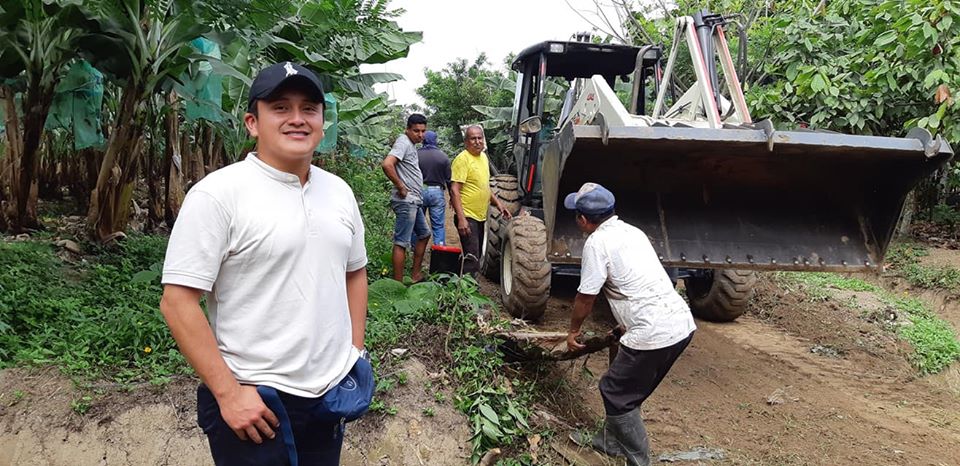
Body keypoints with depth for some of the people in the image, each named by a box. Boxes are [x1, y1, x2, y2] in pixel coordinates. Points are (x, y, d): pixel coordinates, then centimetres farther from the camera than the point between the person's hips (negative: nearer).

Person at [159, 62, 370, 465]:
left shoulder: (339, 191, 6)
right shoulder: (218, 194, -14)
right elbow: (177, 301, -15)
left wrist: (356, 351, 9)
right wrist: (228, 393, -16)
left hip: (332, 392, 6)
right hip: (253, 401, -6)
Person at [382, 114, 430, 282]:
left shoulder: (411, 144, 16)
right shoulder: (404, 142, -13)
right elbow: (386, 164, -27)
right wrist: (401, 187, -20)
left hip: (414, 202, 11)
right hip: (406, 201, -11)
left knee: (424, 234, 21)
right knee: (402, 243, -8)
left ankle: (415, 275, 29)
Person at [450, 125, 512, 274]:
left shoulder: (483, 157, 12)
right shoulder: (462, 159, -14)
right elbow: (454, 190, -20)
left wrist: (497, 203, 13)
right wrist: (461, 219, -27)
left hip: (480, 217, 9)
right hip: (467, 217, -9)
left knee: (476, 257, 16)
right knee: (471, 260, -14)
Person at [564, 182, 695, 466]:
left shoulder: (597, 242, -8)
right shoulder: (632, 231, 18)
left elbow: (586, 297, -3)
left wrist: (573, 331, 14)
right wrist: (628, 324, 38)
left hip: (654, 334, -9)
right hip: (682, 323, 9)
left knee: (616, 394, 7)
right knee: (626, 389, 24)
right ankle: (611, 441, 39)